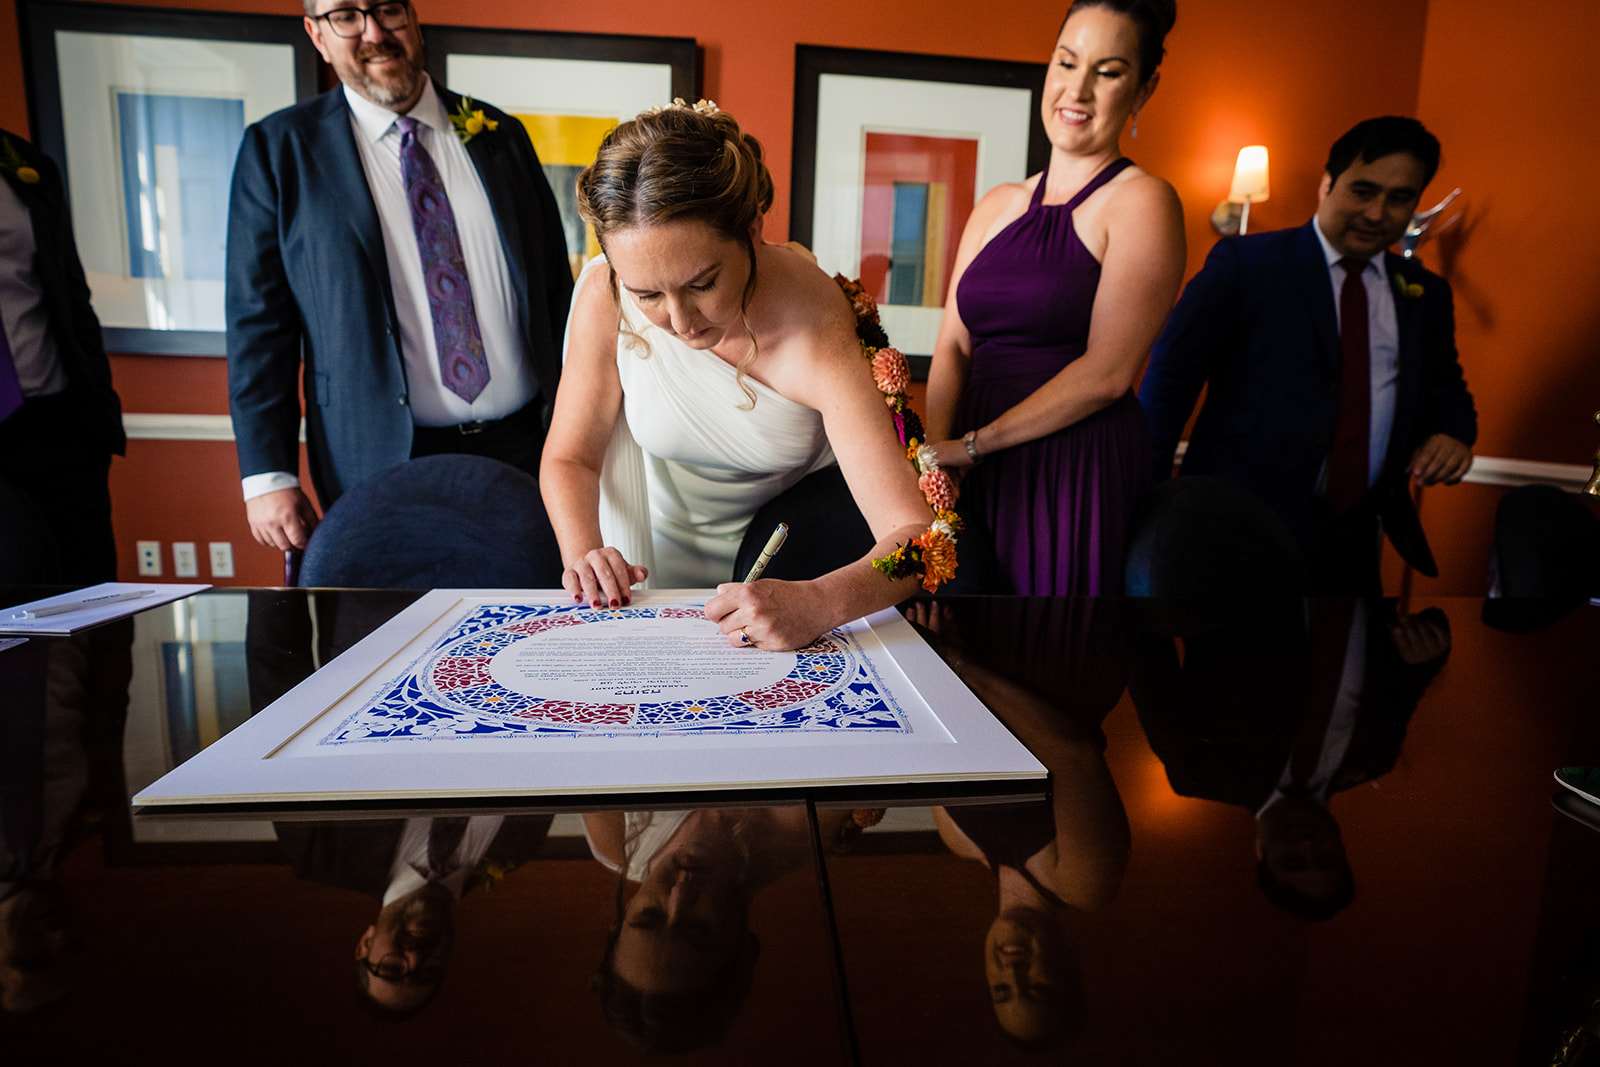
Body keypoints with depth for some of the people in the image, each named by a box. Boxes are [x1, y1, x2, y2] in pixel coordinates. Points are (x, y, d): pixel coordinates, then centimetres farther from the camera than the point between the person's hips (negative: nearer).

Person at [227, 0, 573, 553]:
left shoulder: (501, 135, 10)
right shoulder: (277, 150, 4)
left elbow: (557, 290, 10)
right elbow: (258, 323, 1)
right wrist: (267, 475, -5)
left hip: (527, 445, 2)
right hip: (384, 465, -2)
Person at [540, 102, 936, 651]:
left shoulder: (815, 326, -32)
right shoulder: (604, 301, -23)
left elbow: (916, 535, -34)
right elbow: (569, 458, -6)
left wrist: (818, 603, -53)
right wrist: (583, 554, -26)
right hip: (660, 551, 1)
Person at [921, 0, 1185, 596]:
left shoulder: (1142, 202, -3)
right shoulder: (998, 206, 13)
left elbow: (1106, 372, -12)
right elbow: (953, 344, 7)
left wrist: (973, 443, -11)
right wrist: (935, 448, -8)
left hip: (1079, 472, -5)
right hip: (978, 476, 5)